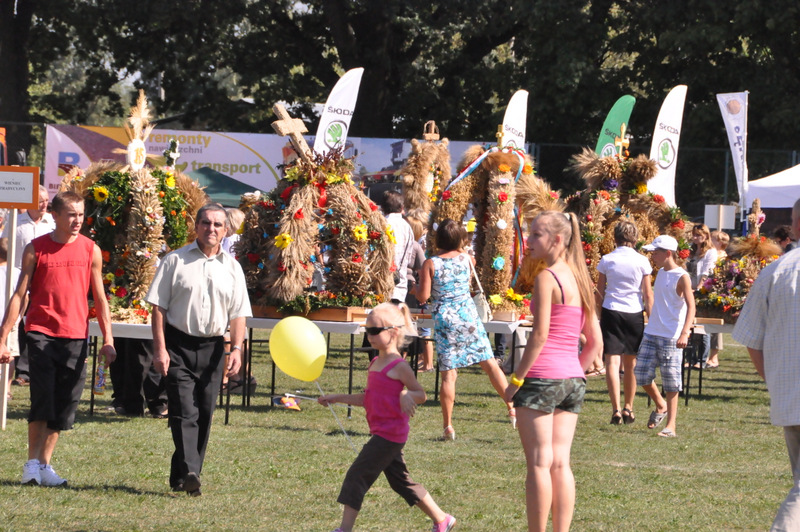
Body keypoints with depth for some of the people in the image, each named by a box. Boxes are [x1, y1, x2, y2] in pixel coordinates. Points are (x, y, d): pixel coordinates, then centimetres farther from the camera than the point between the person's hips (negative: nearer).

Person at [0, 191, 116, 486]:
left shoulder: (90, 250, 6)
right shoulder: (35, 249, 1)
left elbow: (100, 298, 12)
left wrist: (108, 340, 5)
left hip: (76, 337, 2)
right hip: (41, 332, -2)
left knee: (63, 406, 3)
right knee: (42, 398, -12)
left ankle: (45, 465, 12)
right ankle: (32, 464, -4)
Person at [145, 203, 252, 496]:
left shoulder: (231, 268, 10)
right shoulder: (175, 261, 1)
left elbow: (238, 314, 9)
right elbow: (158, 306, -1)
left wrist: (236, 349, -5)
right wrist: (160, 348, -9)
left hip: (212, 348, 4)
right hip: (178, 344, -4)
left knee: (204, 414, 4)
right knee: (184, 411, -15)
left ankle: (180, 476, 13)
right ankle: (188, 472, -24)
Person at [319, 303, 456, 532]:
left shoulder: (398, 366, -13)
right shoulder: (375, 364, 13)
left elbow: (421, 395, -6)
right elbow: (368, 399, 20)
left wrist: (406, 395, -27)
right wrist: (337, 398, 16)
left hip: (389, 434, -10)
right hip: (381, 433, 10)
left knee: (356, 476, -11)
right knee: (402, 482, 16)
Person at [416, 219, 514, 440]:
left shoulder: (430, 264, -5)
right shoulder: (466, 259, 1)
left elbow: (423, 297, -7)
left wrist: (416, 287, 14)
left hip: (443, 319, -1)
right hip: (468, 315, 1)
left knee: (448, 373, 1)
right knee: (490, 364, 7)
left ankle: (448, 426, -1)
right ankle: (513, 409, 5)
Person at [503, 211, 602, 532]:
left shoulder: (547, 278, -10)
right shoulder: (580, 280, 14)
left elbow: (539, 335, -16)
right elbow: (595, 343, 15)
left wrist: (516, 379, -11)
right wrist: (575, 374, 19)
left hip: (542, 378, -7)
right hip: (573, 379, 7)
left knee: (539, 463, -3)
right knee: (560, 463, 9)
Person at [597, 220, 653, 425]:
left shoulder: (607, 260, -1)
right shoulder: (641, 261, -2)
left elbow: (599, 292, 5)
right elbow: (648, 295, 0)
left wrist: (600, 316, 16)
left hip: (611, 311, -1)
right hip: (634, 314, 1)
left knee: (612, 362, -4)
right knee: (630, 363, 14)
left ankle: (616, 409, -16)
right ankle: (628, 408, 23)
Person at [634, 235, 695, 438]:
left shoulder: (681, 277, -9)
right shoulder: (661, 273, 14)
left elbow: (691, 306, -17)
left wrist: (684, 333, -28)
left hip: (671, 338, -7)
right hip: (651, 335, 7)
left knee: (671, 383, -3)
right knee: (642, 375, 2)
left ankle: (671, 425, 1)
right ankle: (661, 406, 26)